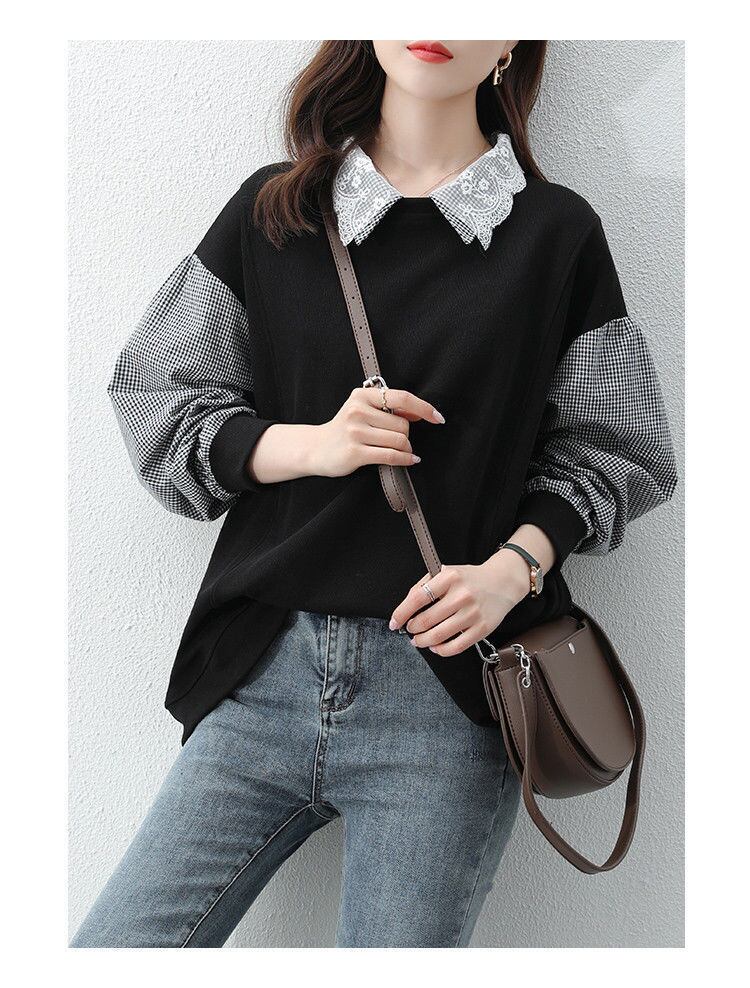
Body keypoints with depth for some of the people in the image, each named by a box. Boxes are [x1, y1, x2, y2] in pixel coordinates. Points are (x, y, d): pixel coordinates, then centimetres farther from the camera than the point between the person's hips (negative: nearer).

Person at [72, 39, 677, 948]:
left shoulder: (556, 233, 6)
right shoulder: (272, 209, 9)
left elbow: (606, 451, 9)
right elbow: (155, 398, 9)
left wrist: (515, 565, -10)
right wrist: (308, 444, -9)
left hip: (447, 685, -1)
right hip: (267, 676, 2)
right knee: (112, 955, 1)